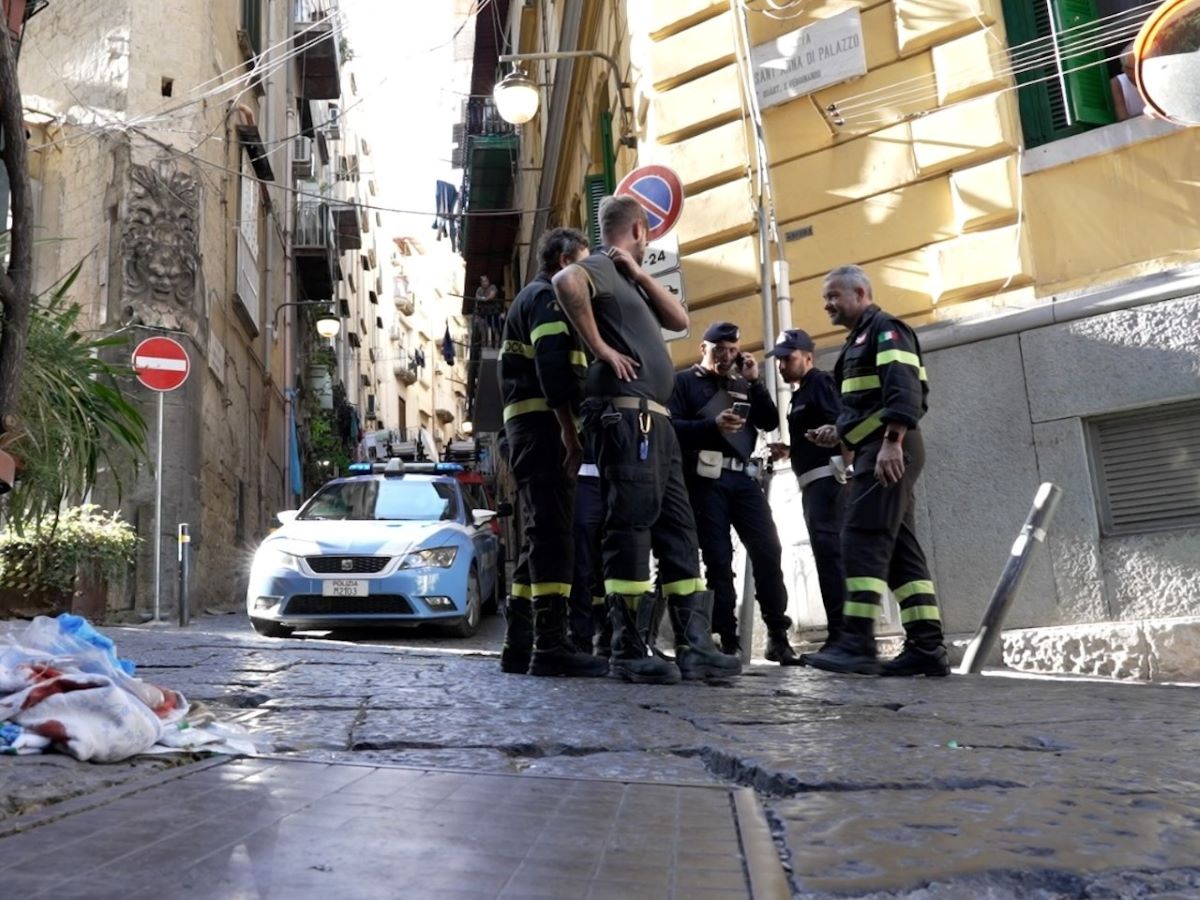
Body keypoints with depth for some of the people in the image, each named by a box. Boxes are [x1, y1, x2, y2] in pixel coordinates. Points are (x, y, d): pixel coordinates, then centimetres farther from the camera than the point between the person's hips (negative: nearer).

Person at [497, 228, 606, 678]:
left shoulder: (529, 298, 29)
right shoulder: (547, 296, -3)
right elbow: (553, 368, -18)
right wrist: (569, 430, -23)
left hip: (525, 425, 10)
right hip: (545, 424, -10)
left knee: (540, 536, 10)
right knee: (553, 534, -14)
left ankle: (519, 646, 12)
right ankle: (552, 646, -17)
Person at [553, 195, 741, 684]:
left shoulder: (628, 280, 27)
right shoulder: (600, 267, -1)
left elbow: (679, 319, 21)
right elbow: (566, 282, -24)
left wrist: (639, 273, 12)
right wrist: (600, 346, -17)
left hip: (654, 420, 10)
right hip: (627, 415, -10)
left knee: (678, 530, 6)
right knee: (632, 525, -11)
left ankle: (694, 645, 7)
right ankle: (629, 650, -8)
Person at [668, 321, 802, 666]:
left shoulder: (743, 386, 25)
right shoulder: (684, 382, 9)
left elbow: (770, 423, 12)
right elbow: (672, 427, -6)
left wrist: (755, 381, 4)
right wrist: (713, 424, -20)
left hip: (743, 476, 4)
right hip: (705, 478, -4)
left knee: (768, 550, -5)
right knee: (718, 558, -5)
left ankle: (778, 636, 1)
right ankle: (727, 640, -2)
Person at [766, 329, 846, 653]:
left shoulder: (820, 383, -3)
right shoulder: (799, 394, 24)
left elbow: (842, 424, -17)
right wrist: (788, 450, 16)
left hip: (828, 477, -10)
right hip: (813, 481, 10)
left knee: (828, 552, -16)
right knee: (827, 554, 7)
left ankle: (840, 636, -19)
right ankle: (842, 635, 9)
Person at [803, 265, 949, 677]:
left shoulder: (884, 328, -3)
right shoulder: (861, 339, 27)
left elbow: (904, 386, -18)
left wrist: (891, 442, -28)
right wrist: (839, 431, 15)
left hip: (889, 451, -10)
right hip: (878, 450, 10)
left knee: (863, 540, -16)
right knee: (899, 549, 5)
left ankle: (857, 644, -19)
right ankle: (927, 648, 4)